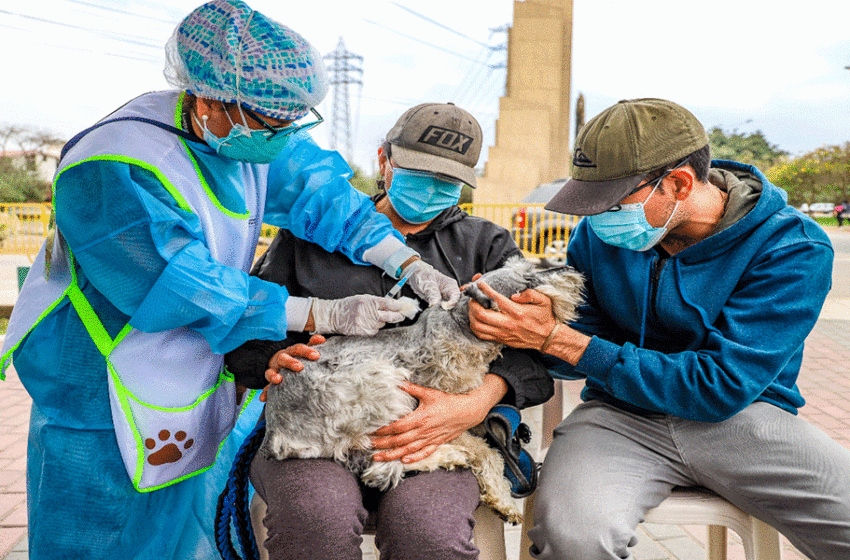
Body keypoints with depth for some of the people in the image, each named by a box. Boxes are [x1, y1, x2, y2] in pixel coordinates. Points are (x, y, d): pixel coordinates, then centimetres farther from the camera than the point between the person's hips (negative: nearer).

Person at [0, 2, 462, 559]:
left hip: (202, 383, 7)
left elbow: (323, 193, -3)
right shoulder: (114, 173, -31)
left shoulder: (248, 133, -7)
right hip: (103, 406, -7)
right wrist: (327, 315, -31)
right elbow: (190, 290, -32)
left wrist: (410, 264, -17)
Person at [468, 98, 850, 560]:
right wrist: (536, 323, -22)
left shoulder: (792, 248, -14)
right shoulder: (598, 231, -2)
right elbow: (580, 349, 3)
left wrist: (558, 339, -24)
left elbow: (721, 388, -20)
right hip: (620, 415, 1)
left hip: (741, 414, 0)